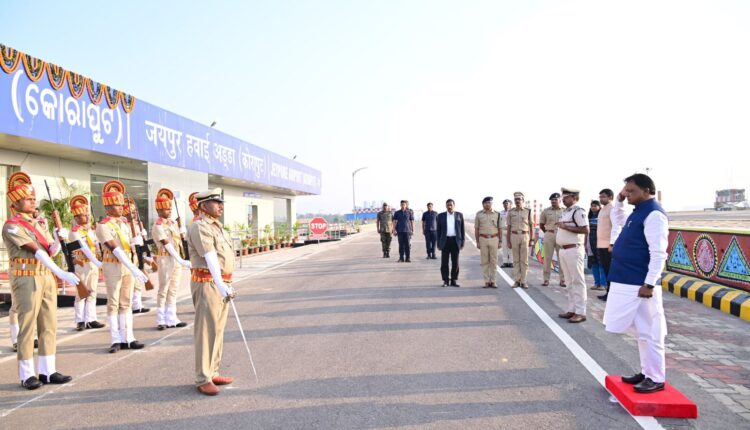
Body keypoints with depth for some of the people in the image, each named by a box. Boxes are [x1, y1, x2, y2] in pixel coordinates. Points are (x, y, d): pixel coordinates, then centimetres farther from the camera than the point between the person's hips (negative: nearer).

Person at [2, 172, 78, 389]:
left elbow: (51, 251, 8)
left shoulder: (39, 224, 14)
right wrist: (62, 274, -25)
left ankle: (47, 371, 14)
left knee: (49, 326, 7)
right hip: (27, 280, -7)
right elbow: (37, 251, -18)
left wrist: (59, 239, -14)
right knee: (28, 327, -2)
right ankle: (27, 375, 7)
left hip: (47, 278, 7)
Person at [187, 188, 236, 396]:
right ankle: (203, 380, 0)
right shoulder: (200, 227, -14)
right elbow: (210, 257, -26)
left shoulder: (217, 226, 17)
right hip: (208, 283, -9)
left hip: (222, 282, 9)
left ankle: (213, 373, 22)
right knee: (206, 332, -6)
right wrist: (220, 285, -35)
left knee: (218, 330, 13)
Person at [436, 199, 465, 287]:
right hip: (445, 241, 0)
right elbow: (438, 231, 6)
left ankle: (454, 280, 11)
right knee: (444, 262, -1)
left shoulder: (459, 215, 6)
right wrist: (438, 244, 1)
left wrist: (462, 242, 1)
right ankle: (445, 280, 7)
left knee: (455, 262, 3)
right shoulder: (441, 216, 5)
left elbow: (462, 229, 7)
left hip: (456, 241, 0)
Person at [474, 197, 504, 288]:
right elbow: (476, 229, 6)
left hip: (494, 239, 0)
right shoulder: (479, 214, 5)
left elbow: (500, 229, 6)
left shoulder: (497, 214, 4)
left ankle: (493, 281, 8)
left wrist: (500, 241, 1)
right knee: (484, 261, 1)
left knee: (494, 261, 1)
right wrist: (477, 242, 1)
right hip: (483, 239, 0)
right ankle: (487, 281, 7)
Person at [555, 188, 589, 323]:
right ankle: (571, 310, 20)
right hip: (563, 250, 10)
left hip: (574, 250, -9)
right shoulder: (566, 212, 17)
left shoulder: (578, 211, -11)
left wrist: (565, 227, -20)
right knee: (570, 282, 13)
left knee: (578, 282, -5)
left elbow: (585, 230, -20)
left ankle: (580, 312, -1)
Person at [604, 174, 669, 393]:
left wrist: (649, 284, -24)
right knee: (641, 331, 17)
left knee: (648, 332, -1)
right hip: (629, 282, 10)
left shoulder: (653, 214, -17)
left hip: (641, 285, -10)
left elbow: (658, 253, -22)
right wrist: (619, 201, 16)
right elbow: (617, 219, 33)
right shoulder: (639, 211, 12)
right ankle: (647, 372, 28)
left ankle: (656, 379, 9)